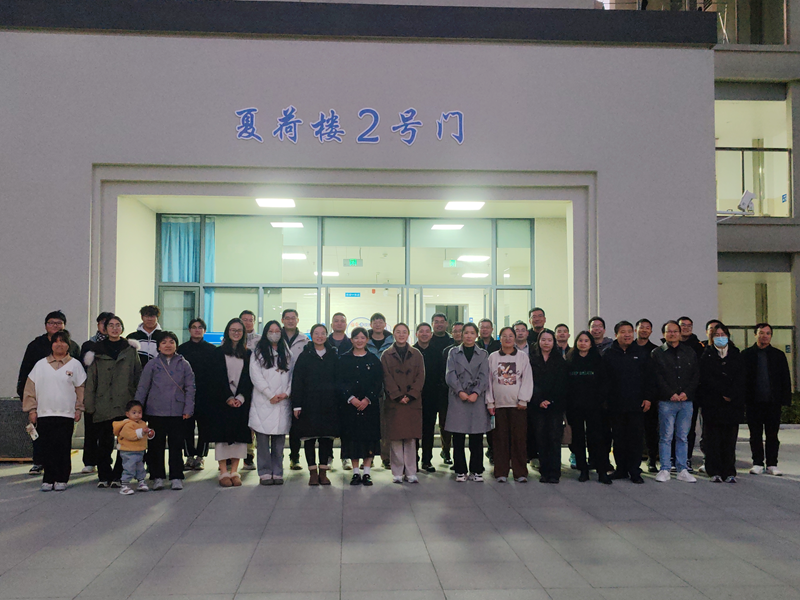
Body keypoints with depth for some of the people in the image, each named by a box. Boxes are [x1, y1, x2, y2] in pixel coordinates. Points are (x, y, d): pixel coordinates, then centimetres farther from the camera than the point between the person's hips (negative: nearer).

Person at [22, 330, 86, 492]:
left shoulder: (75, 364, 6)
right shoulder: (41, 365, 11)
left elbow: (81, 388, 6)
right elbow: (30, 388, 11)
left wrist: (78, 409, 1)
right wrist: (32, 409, 5)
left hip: (66, 415, -2)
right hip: (44, 414, 2)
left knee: (63, 448, -1)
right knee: (47, 449, 2)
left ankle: (61, 479, 8)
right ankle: (48, 479, 10)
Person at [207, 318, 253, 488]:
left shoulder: (247, 354, 11)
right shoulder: (219, 352, 5)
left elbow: (249, 378, 4)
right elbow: (217, 377, -3)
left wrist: (241, 397, -10)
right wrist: (228, 398, -11)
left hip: (241, 400, 2)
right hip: (221, 400, -2)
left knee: (239, 435, 0)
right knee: (222, 434, -4)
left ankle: (234, 472, 6)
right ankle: (223, 473, 0)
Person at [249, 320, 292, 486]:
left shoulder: (286, 354, 16)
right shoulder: (258, 353, 6)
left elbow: (292, 375, 11)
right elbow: (255, 375, -4)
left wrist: (286, 393, -5)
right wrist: (270, 395, -9)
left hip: (282, 402, 3)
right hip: (263, 402, -2)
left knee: (279, 439, 2)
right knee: (263, 438, -5)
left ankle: (277, 473, 7)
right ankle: (265, 473, 0)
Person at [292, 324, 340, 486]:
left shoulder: (333, 357, 9)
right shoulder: (305, 356, 3)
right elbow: (297, 381, -1)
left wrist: (339, 402, 2)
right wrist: (297, 405, -8)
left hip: (329, 404, 2)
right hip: (309, 404, -2)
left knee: (326, 437, 3)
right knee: (309, 437, 0)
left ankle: (323, 471, 13)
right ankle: (313, 472, 9)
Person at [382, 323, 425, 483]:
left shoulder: (416, 354, 11)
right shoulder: (386, 355, 8)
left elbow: (420, 376, 3)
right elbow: (387, 378, -1)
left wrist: (410, 395, -9)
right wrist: (398, 396, -12)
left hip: (413, 402, 1)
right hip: (393, 402, -1)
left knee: (411, 438, 1)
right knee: (396, 438, -2)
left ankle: (410, 473, 6)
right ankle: (397, 473, 5)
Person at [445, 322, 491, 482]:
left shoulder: (483, 354, 11)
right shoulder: (454, 352, 10)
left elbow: (484, 377, 2)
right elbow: (450, 375, 0)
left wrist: (476, 393, -13)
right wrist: (460, 392, -13)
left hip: (477, 398, 0)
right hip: (457, 398, 0)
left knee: (477, 438, 0)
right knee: (458, 438, 0)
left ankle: (476, 471, 9)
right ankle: (460, 471, 8)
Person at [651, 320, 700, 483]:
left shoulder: (690, 353, 14)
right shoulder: (657, 353, 5)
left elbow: (696, 375, 8)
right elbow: (656, 377, -3)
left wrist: (686, 392, -6)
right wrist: (671, 394, -12)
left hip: (686, 401, 3)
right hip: (666, 402, -3)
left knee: (683, 437, 6)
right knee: (666, 436, -2)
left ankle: (682, 470, 12)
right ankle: (665, 470, 4)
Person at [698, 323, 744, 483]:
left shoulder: (736, 355, 13)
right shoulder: (707, 355, 7)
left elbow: (740, 379, 4)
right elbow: (706, 379, -4)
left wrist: (731, 395, -11)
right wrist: (723, 393, -12)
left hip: (733, 403, 2)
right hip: (712, 403, -1)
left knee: (730, 439, 0)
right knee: (713, 439, -1)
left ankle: (729, 473, 5)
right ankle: (715, 472, 4)